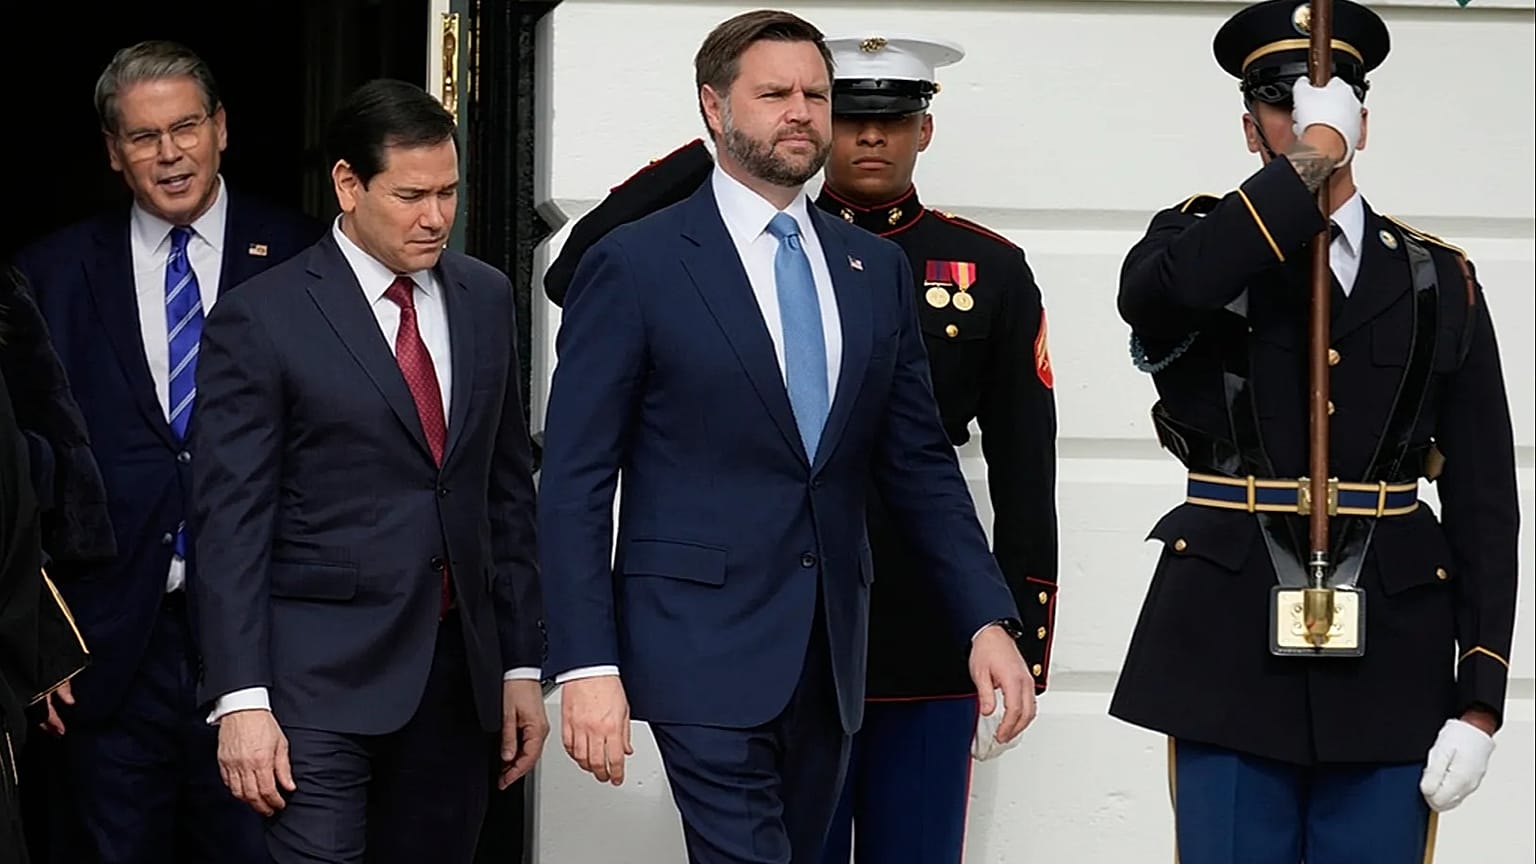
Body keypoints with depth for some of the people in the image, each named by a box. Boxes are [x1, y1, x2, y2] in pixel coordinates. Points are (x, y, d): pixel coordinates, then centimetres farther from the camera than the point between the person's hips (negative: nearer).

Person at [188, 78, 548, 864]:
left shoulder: (485, 298, 11)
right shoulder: (260, 319, -5)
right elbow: (230, 522, -7)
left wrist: (521, 662, 11)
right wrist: (241, 700, -13)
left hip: (460, 671, 5)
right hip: (321, 677, -5)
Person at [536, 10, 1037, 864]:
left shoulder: (877, 268, 12)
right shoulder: (636, 265, -4)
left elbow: (920, 461, 13)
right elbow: (576, 481, -6)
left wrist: (988, 620, 3)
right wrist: (587, 664, -13)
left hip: (830, 656, 5)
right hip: (705, 648, -5)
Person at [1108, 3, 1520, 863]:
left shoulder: (1440, 284, 9)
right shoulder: (1205, 245, 6)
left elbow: (1483, 501, 6)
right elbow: (1152, 294, -22)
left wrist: (1480, 699, -3)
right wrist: (1311, 155, -14)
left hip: (1390, 666, 1)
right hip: (1229, 655, -1)